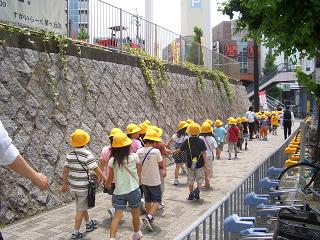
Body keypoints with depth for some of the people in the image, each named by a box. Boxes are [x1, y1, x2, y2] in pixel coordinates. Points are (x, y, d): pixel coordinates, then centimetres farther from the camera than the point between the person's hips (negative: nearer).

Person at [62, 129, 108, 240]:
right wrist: (105, 179, -2)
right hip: (83, 187, -6)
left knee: (82, 206, 23)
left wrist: (64, 184, 13)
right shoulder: (87, 154, -17)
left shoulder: (70, 154, -1)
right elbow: (97, 170, -15)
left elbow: (65, 170, 3)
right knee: (80, 210, 6)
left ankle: (88, 224, 41)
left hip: (73, 187, 6)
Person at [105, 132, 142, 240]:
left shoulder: (112, 160, -6)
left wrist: (107, 185, 24)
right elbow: (139, 172, 1)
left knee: (117, 216, 4)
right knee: (135, 214, 18)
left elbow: (110, 177, 3)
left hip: (119, 191, 1)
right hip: (133, 190, -1)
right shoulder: (134, 156, -10)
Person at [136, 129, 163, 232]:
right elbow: (161, 164, -6)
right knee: (157, 200, 8)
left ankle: (149, 218, 30)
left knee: (148, 200, 20)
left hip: (143, 180, 5)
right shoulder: (156, 151, -20)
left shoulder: (139, 151, -7)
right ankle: (149, 217, -10)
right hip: (154, 181, -5)